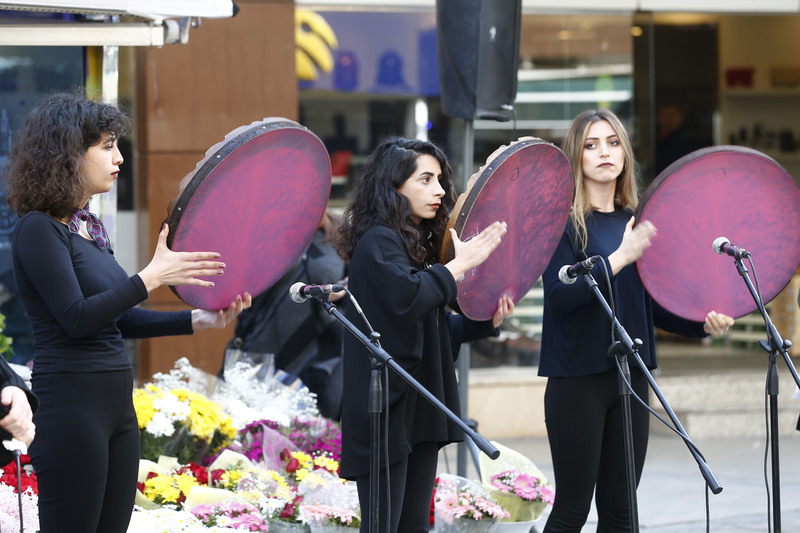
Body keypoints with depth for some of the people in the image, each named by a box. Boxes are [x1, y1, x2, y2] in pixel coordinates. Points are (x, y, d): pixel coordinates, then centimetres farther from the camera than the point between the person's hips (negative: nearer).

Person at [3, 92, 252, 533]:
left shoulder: (88, 226, 15)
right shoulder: (38, 229, -11)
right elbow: (77, 318, -20)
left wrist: (199, 320, 8)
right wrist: (151, 277, -19)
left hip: (116, 405, 9)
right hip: (71, 406, -9)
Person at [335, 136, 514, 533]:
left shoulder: (421, 243, 17)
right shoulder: (378, 242, -11)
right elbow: (407, 296, -30)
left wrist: (486, 322, 5)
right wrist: (459, 265, -18)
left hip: (421, 407, 9)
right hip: (385, 408, -9)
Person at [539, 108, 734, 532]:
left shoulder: (636, 222, 12)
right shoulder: (564, 220, -5)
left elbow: (654, 306, 14)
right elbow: (558, 296, -17)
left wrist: (703, 324, -4)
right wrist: (620, 258, -23)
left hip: (630, 376, 6)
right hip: (578, 376, -6)